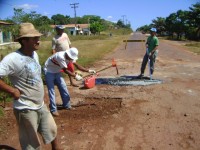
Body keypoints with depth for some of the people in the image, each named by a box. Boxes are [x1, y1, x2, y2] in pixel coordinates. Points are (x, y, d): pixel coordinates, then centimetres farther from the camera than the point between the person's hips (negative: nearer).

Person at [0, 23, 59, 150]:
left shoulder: (34, 54, 2)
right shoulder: (13, 59, -24)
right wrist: (13, 91, -24)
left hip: (41, 105, 8)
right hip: (26, 109, -7)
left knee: (52, 130, 25)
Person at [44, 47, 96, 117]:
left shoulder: (70, 57, -11)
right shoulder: (60, 56, -36)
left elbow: (77, 65, -4)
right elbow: (65, 70, -29)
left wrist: (88, 70, -8)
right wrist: (75, 76, -23)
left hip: (57, 71, 8)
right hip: (49, 71, -8)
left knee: (63, 87, 8)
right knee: (51, 90, -8)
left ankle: (67, 105, 21)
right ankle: (53, 110, 0)